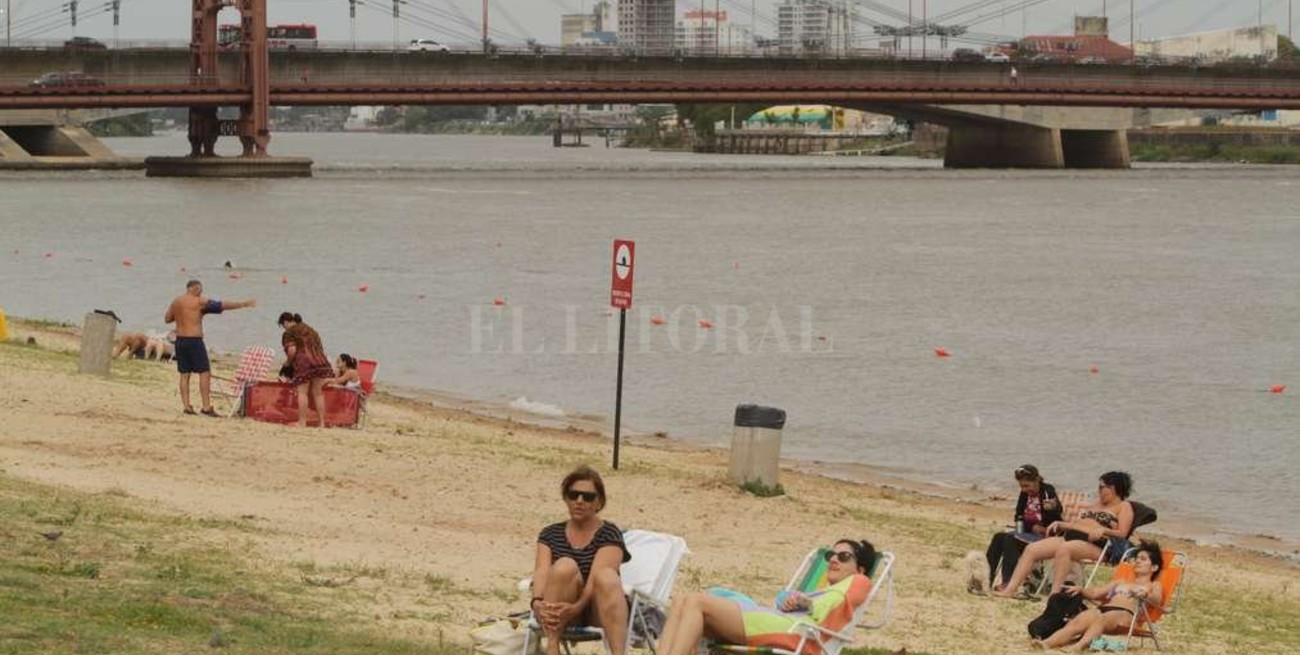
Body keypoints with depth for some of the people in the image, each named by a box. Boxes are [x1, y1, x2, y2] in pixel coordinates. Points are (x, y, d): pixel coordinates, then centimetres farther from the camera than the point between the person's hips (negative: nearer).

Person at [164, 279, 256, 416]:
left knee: (184, 374, 10)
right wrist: (244, 304, 0)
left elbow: (167, 319, 19)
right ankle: (206, 407, -7)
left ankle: (187, 406, 7)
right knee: (205, 373, -3)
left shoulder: (175, 301, 9)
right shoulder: (199, 302, -8)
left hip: (180, 339, 7)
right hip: (194, 340, -7)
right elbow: (223, 305, -6)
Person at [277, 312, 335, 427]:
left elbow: (292, 350, -10)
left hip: (304, 362, -6)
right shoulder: (310, 330, 26)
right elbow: (320, 347, 24)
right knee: (318, 393, 10)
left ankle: (302, 422, -3)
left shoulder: (289, 333, 4)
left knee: (302, 392, 0)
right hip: (320, 360, 6)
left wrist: (289, 361, 6)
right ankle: (322, 422, 9)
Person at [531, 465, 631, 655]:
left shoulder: (609, 534, 2)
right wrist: (538, 602, -29)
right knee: (565, 566, -28)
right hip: (560, 611, 1)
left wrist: (576, 607, -34)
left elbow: (597, 578, -15)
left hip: (598, 614, -1)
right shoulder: (550, 534, 12)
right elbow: (541, 572, -6)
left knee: (607, 576, -34)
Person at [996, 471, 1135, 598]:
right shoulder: (1094, 506, 32)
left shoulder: (1124, 507, 7)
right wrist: (1059, 524, 11)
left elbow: (1122, 534, -6)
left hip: (1094, 544, -8)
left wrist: (1103, 531, -22)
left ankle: (1054, 594, -43)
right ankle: (1010, 589, -15)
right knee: (1031, 549, -9)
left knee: (1063, 549, -40)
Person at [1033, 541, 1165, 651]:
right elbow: (1095, 593, 30)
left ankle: (1079, 646, -68)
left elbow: (1157, 602, 1)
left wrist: (1146, 594, -22)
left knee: (1100, 620, -41)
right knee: (1076, 623, -29)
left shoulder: (1153, 586, 24)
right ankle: (1047, 643, -55)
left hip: (1125, 613, -5)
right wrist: (1081, 591, 9)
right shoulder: (1120, 584, 41)